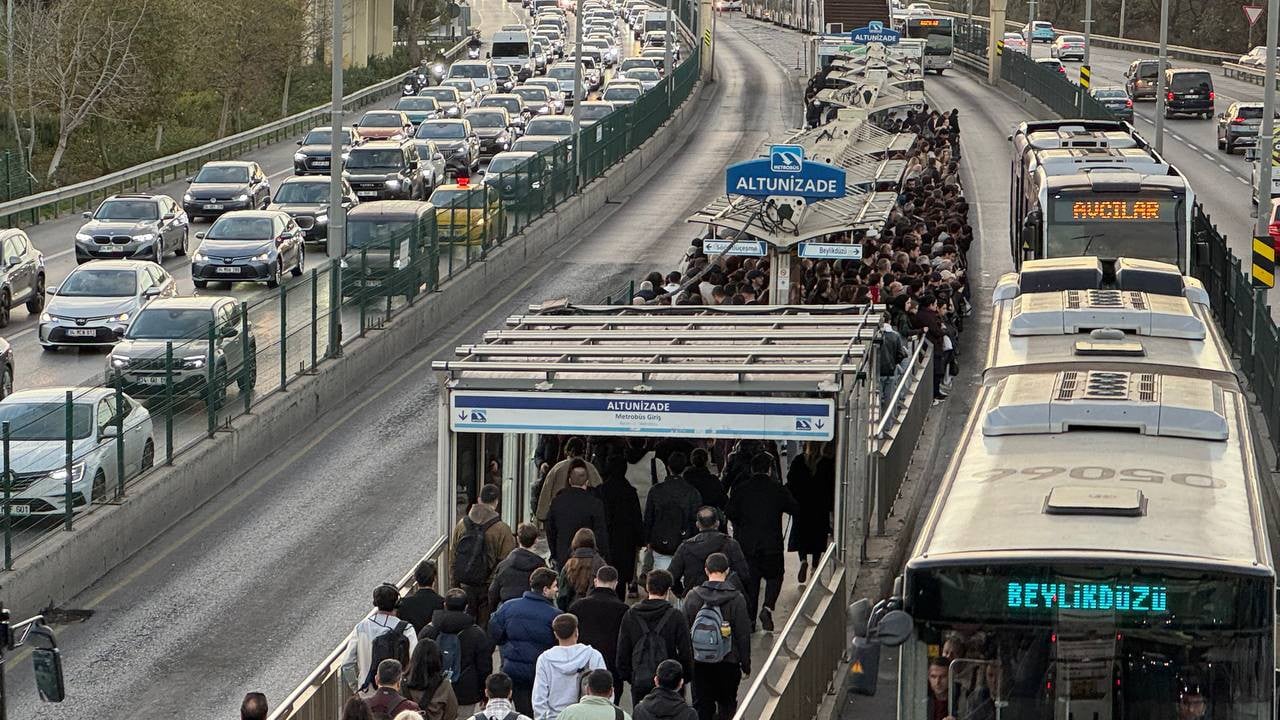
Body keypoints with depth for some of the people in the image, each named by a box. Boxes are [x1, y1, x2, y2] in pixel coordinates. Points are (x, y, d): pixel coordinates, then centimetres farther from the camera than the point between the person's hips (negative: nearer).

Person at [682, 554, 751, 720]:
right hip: (728, 663, -2)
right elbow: (743, 635, -7)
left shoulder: (691, 597, -4)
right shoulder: (736, 599, -11)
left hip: (699, 663, 2)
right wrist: (746, 664, 4)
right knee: (727, 706, 12)